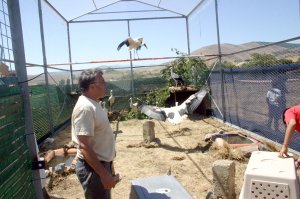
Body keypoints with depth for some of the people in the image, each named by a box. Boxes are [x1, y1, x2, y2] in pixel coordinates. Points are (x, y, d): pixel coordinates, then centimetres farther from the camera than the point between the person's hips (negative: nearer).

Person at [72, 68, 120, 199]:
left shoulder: (92, 104, 7)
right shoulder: (85, 108, -24)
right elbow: (84, 146, -27)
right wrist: (104, 173, -26)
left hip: (102, 163, 10)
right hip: (93, 168, -10)